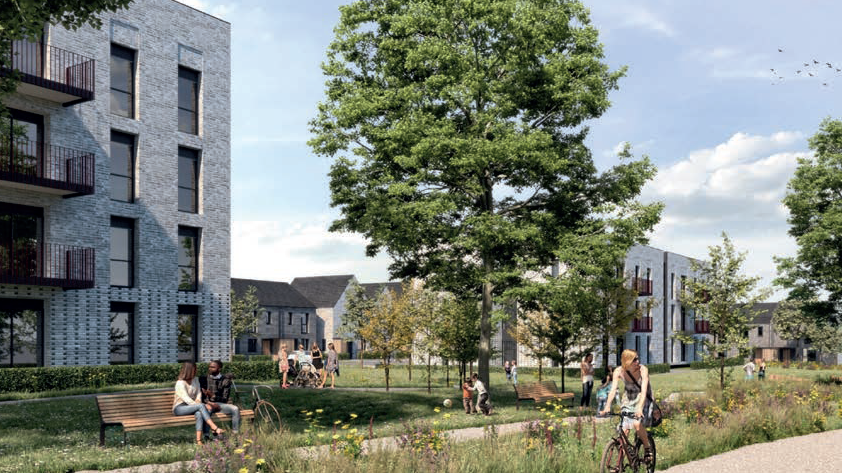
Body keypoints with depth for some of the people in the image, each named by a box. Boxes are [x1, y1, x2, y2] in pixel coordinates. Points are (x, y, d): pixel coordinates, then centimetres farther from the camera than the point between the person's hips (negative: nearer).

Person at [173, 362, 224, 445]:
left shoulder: (195, 379, 10)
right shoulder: (180, 383, -15)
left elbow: (199, 392, 5)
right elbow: (187, 399, -23)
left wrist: (198, 400, -19)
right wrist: (204, 406, -28)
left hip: (191, 406, 6)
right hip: (179, 408, -6)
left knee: (199, 413, -32)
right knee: (201, 406, -32)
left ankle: (198, 441, -42)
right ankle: (215, 428, -39)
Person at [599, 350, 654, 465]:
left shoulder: (643, 370, -23)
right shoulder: (619, 371, -17)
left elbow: (644, 390, -32)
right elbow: (613, 389, -24)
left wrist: (640, 408, -46)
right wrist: (607, 407, -38)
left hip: (643, 399, -3)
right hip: (628, 400, 3)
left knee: (637, 423, -27)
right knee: (624, 430, -3)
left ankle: (648, 448, -2)